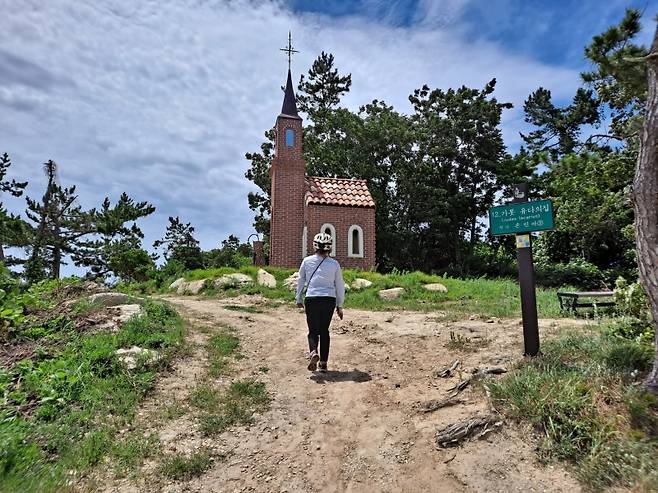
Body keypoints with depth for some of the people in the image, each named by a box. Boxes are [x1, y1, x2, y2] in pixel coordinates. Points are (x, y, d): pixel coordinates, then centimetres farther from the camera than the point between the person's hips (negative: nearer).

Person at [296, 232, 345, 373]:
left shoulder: (307, 261, 2)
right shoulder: (334, 263, 4)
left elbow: (301, 281, 9)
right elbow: (339, 286, 7)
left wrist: (299, 299, 21)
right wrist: (340, 305, 16)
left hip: (312, 299, -1)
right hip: (329, 300, 1)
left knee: (313, 330, 9)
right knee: (324, 330, 14)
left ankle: (313, 352, -21)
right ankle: (323, 363, 15)